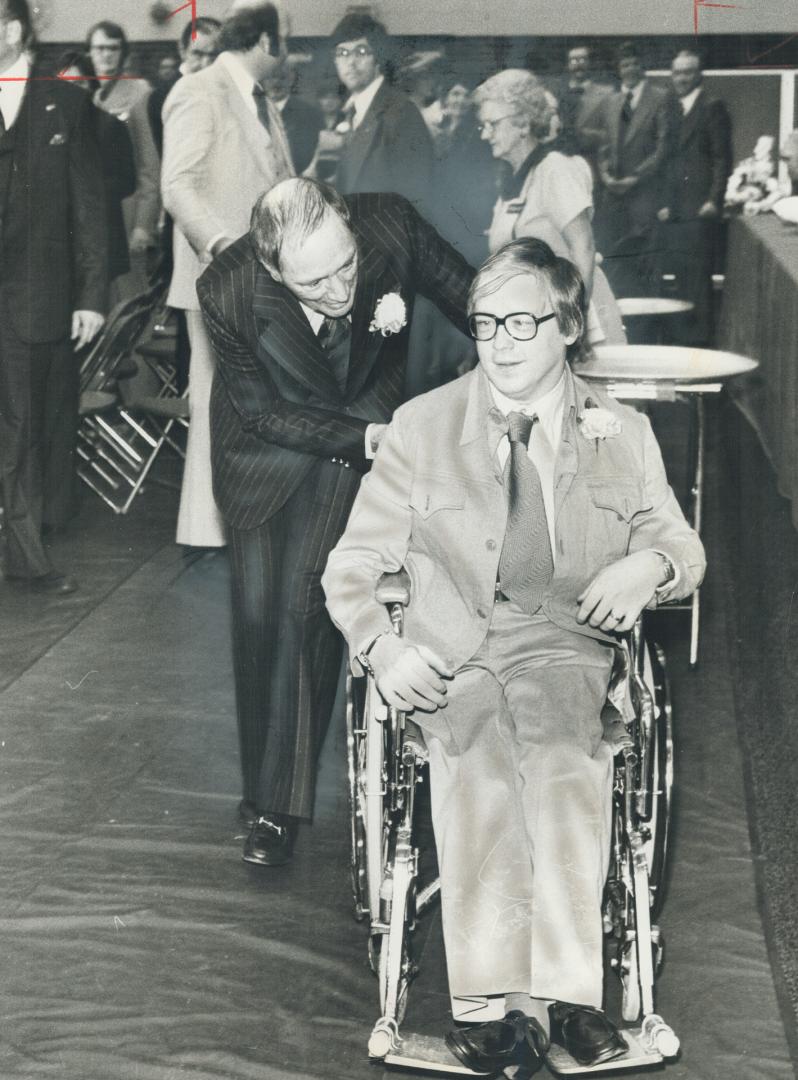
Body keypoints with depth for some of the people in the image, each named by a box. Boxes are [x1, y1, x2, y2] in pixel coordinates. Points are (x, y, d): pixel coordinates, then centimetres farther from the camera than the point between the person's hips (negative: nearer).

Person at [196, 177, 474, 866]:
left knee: (305, 608, -11)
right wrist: (364, 440, -22)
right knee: (259, 613, 2)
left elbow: (473, 300, -11)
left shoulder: (392, 227, -28)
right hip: (268, 442, 1)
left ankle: (279, 803, 1)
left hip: (367, 430, -1)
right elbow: (262, 412, -15)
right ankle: (268, 784, 24)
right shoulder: (227, 292, -28)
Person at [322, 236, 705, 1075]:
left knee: (561, 749, -34)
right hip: (449, 651, 0)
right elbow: (352, 566, 9)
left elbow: (685, 549, 21)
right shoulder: (421, 426, 11)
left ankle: (566, 991, -35)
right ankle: (492, 1003, -35)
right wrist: (381, 647, -11)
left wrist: (649, 566, -4)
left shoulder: (622, 434, 14)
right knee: (472, 748, -34)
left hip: (565, 645, 1)